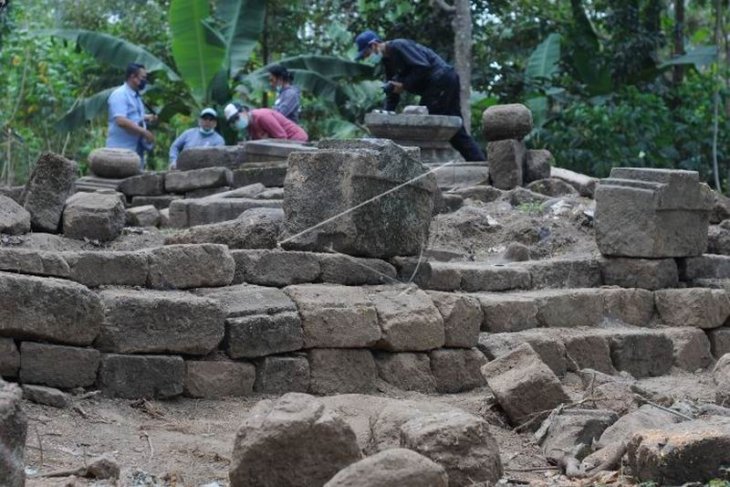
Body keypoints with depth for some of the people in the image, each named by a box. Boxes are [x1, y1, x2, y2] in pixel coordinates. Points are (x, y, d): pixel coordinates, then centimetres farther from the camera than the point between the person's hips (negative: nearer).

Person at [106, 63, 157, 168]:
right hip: (122, 149, -9)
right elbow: (121, 121, -25)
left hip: (137, 149, 9)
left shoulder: (136, 96, 17)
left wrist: (147, 118, 12)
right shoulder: (119, 95, -13)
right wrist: (144, 132, -23)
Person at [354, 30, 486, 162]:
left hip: (441, 80, -10)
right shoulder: (387, 60, 18)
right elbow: (392, 95, 19)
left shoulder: (398, 46, -12)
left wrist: (404, 85, -15)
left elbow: (423, 67, -22)